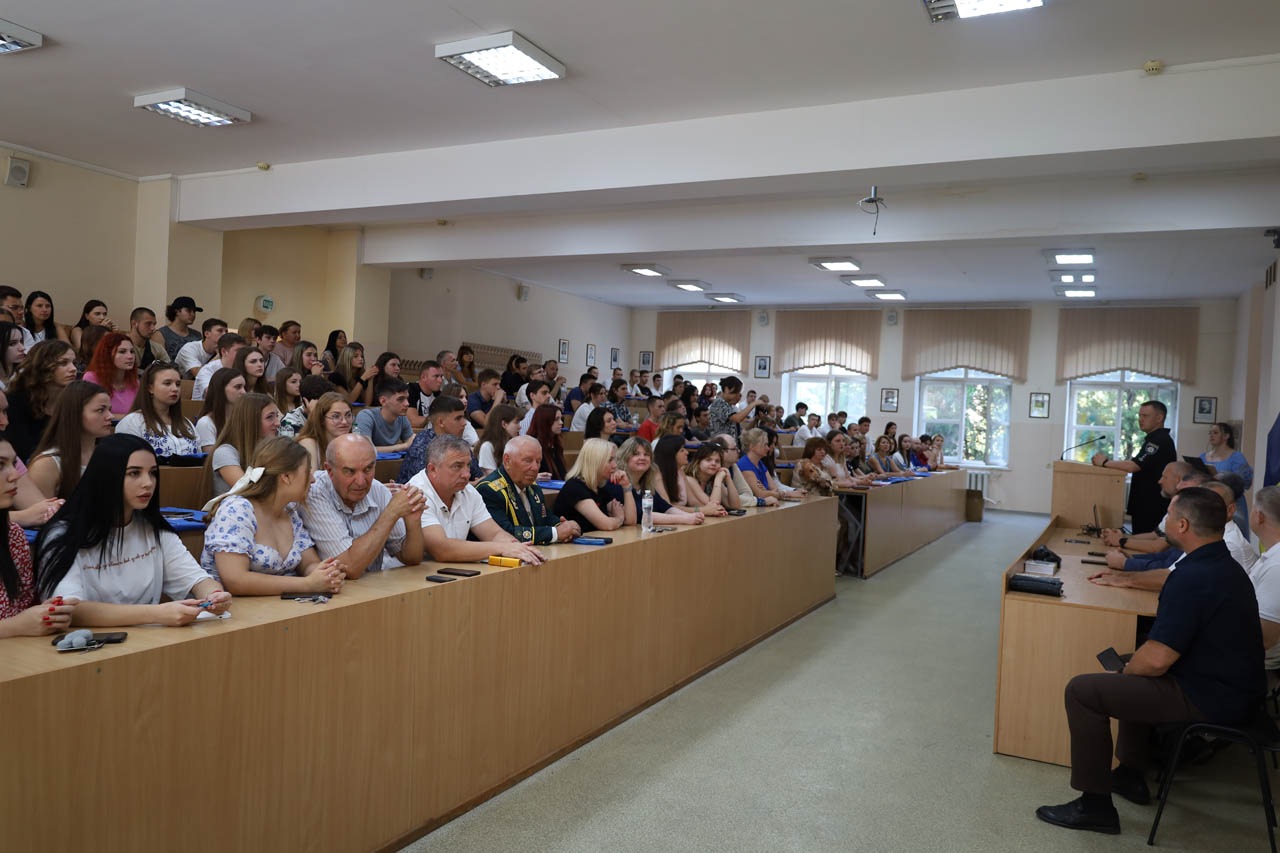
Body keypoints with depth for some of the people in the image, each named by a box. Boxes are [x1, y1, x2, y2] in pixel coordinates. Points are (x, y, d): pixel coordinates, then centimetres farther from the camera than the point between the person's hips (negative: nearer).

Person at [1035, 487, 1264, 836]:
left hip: (1210, 700, -11)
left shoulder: (1193, 578, -26)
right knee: (1133, 672, 32)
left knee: (1082, 690, -11)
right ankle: (1130, 775, 37)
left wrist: (1124, 671, -6)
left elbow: (1157, 660, -26)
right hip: (1236, 689, 11)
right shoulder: (1226, 565, 7)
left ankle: (1095, 805, -1)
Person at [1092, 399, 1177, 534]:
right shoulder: (1154, 439, 19)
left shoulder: (1160, 440, -16)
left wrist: (1104, 462, -13)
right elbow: (1137, 464, 18)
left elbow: (1133, 466, -24)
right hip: (1143, 505, 10)